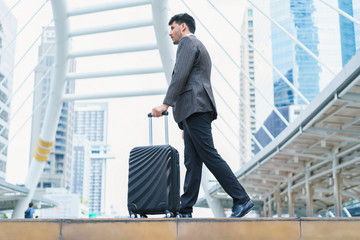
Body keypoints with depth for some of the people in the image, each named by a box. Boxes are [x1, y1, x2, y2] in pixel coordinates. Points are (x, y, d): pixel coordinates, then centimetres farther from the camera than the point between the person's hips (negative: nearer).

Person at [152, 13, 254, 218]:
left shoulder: (188, 42, 1)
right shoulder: (199, 47, 31)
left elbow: (181, 76, -13)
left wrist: (165, 104, -20)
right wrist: (185, 123, 25)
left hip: (195, 108, -10)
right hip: (194, 111, 10)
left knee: (209, 156, -13)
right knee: (192, 161, 3)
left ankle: (242, 200, -12)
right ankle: (185, 209, 2)